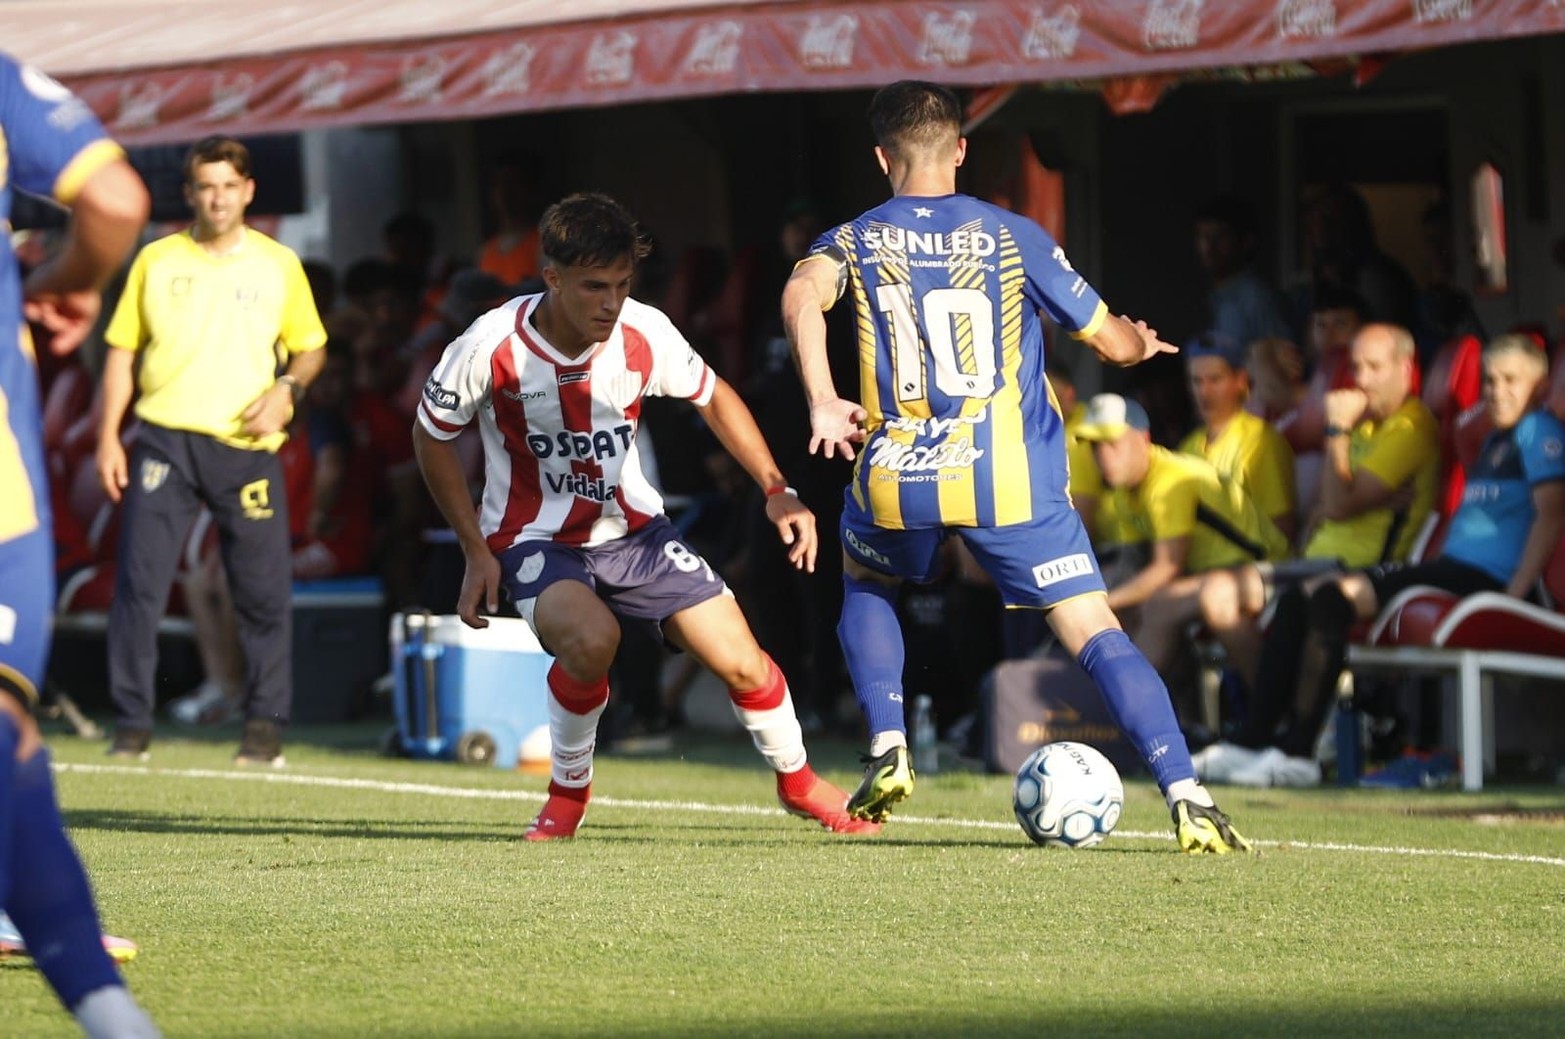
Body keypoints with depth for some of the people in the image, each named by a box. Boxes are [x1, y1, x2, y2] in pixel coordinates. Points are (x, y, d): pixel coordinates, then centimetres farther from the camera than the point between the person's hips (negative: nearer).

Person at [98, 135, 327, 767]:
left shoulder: (279, 265, 6)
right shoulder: (156, 261, 7)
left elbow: (310, 349, 15)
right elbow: (122, 352, 9)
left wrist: (287, 388, -6)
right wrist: (108, 437, 1)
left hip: (246, 447, 0)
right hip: (164, 442, 0)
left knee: (263, 591, 0)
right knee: (138, 582, -7)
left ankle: (265, 727, 11)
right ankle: (132, 726, -1)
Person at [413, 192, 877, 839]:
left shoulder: (644, 334, -15)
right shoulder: (491, 348, -22)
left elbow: (713, 397, 5)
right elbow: (431, 437, -4)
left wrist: (777, 490, -3)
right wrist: (477, 554, -6)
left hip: (634, 530, 3)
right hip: (534, 539, -3)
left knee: (741, 661, -6)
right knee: (591, 638, -35)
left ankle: (797, 781, 25)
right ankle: (568, 792, -8)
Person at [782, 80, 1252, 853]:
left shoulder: (854, 243, 8)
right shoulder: (1014, 238, 7)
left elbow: (803, 294, -17)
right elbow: (1114, 343, 10)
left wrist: (822, 403, -23)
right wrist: (1141, 341, 34)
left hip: (896, 479, 1)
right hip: (1012, 481, -1)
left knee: (864, 583, 32)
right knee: (1094, 632, -1)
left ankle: (888, 751, 15)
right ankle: (1187, 797, -18)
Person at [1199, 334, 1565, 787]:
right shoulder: (1495, 440, 26)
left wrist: (1516, 593, -21)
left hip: (1481, 577, -10)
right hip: (1452, 565, 10)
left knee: (1333, 598, -25)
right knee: (1298, 600, 3)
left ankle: (1298, 751, -26)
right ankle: (1253, 739, -2)